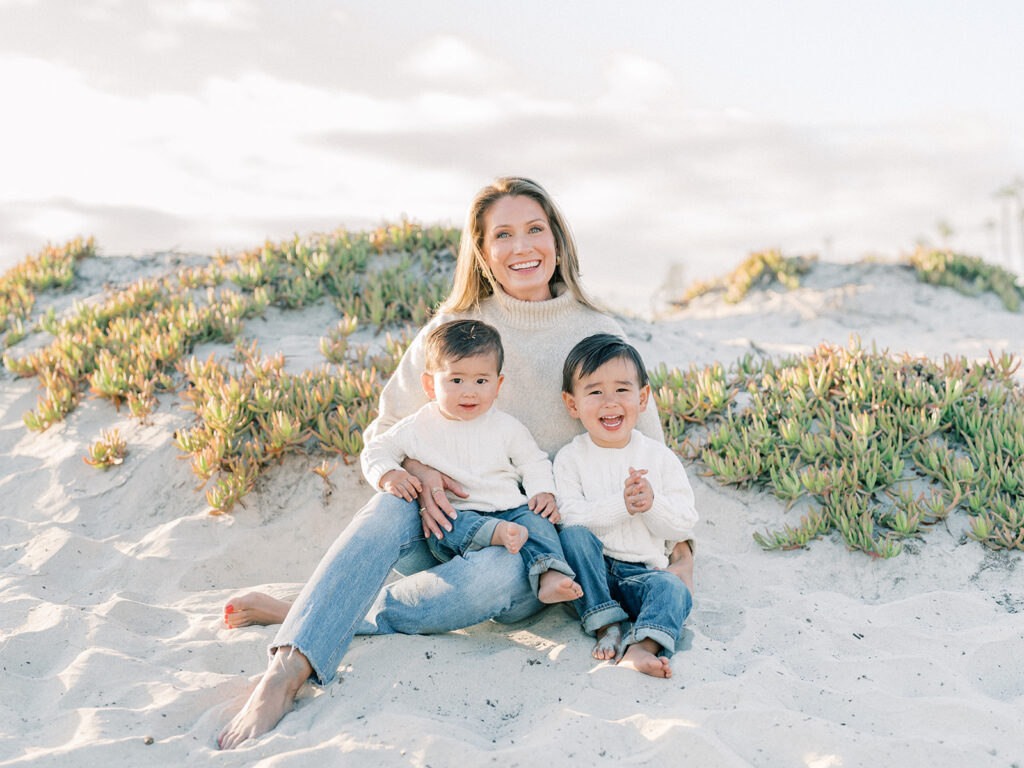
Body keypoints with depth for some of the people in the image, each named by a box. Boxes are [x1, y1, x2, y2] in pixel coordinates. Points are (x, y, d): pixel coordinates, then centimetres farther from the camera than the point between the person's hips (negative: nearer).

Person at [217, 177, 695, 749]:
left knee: (498, 573, -36)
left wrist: (680, 548, -5)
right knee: (394, 505, -33)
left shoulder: (599, 336, 3)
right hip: (451, 523, 1)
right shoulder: (454, 327, 4)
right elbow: (385, 430, 8)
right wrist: (419, 472, -15)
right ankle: (288, 671, -45)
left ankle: (296, 613, -28)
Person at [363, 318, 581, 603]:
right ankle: (499, 534, -56)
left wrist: (544, 493, -1)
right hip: (453, 514, -1)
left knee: (534, 519, -26)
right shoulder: (418, 427, 5)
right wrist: (389, 475, -11)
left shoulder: (505, 427, 9)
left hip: (508, 509, 2)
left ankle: (549, 576, -42)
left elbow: (533, 462, 18)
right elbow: (377, 450, 11)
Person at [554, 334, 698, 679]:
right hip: (591, 572, -1)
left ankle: (641, 648, -51)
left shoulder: (661, 458, 3)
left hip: (642, 571, 1)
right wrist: (621, 504, -25)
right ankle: (605, 627, -24)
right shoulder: (570, 458, -1)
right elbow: (569, 517, -14)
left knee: (673, 589, -28)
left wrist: (651, 504, -20)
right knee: (574, 535, -29)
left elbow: (685, 525, 0)